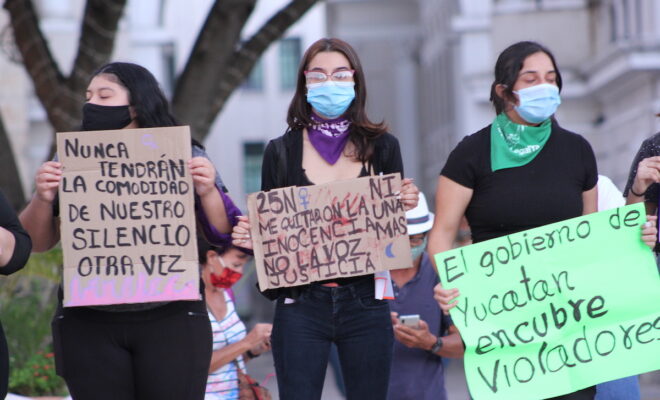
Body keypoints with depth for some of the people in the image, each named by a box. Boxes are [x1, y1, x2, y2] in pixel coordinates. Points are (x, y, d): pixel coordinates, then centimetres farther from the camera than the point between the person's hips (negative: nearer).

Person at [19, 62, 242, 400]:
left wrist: (207, 192, -14)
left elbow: (224, 235, 4)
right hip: (88, 325, 2)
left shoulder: (184, 157, 3)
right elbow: (39, 242, 11)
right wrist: (43, 198, -8)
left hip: (171, 321, -2)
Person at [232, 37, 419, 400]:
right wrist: (248, 237, -11)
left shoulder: (381, 146, 7)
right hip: (300, 305, -1)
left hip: (364, 303, 1)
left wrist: (406, 206, -8)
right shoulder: (282, 152, 5)